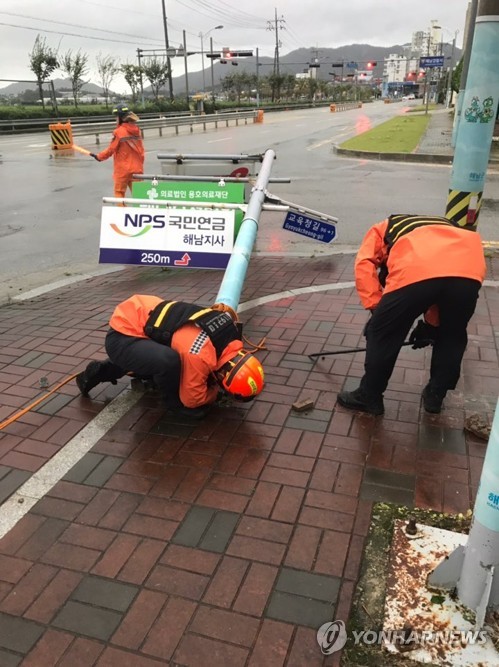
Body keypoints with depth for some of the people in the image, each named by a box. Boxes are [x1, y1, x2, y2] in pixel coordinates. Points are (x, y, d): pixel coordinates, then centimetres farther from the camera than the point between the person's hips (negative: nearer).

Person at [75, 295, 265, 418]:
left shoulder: (229, 332, -8)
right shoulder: (200, 356, -31)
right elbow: (192, 399, -13)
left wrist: (210, 380, 14)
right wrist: (216, 392, 3)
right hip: (122, 338, -9)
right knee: (169, 361, -34)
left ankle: (101, 370, 33)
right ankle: (175, 402, -1)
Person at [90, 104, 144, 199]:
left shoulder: (119, 131, -11)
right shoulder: (137, 130, 5)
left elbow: (111, 149, -6)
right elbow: (141, 150, 10)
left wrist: (99, 156, 9)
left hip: (123, 169, -5)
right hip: (137, 168, 5)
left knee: (119, 192, 7)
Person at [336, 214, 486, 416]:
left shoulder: (383, 228, 36)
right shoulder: (447, 227, 45)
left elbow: (364, 265, 15)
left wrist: (376, 308, 16)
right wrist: (431, 323, 41)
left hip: (416, 272, -4)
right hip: (469, 272, 4)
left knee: (382, 334, 18)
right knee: (452, 336, 31)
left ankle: (369, 397, 31)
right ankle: (435, 395, 42)